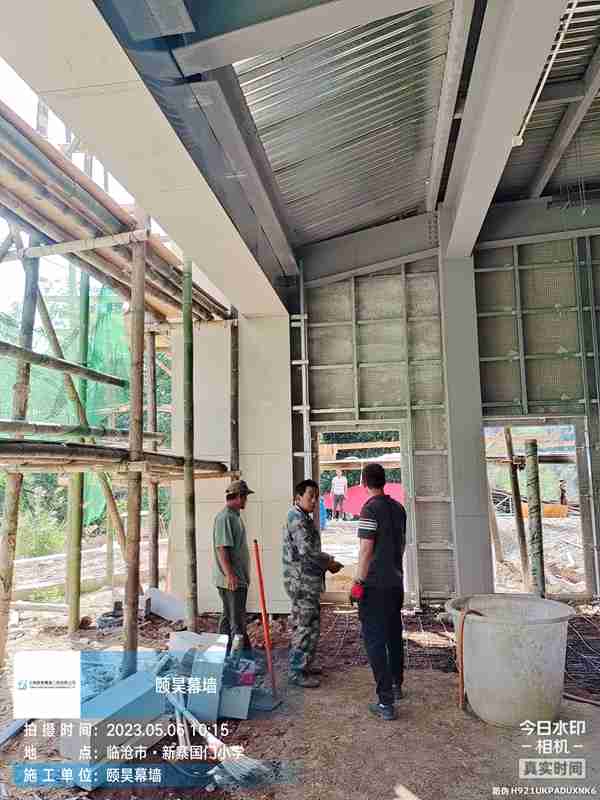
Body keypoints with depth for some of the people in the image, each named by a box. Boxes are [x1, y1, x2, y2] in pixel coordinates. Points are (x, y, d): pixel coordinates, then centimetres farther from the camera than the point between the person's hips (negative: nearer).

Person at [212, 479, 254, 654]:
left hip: (238, 578, 10)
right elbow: (221, 548, -22)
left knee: (228, 617, 16)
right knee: (237, 620, -5)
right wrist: (229, 574, -26)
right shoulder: (225, 517, -16)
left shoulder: (234, 516, 16)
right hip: (231, 579, -10)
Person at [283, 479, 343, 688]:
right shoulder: (297, 518, -17)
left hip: (303, 581, 11)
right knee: (307, 626, -5)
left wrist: (327, 561, 10)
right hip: (302, 581, -11)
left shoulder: (303, 518, 16)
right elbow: (306, 551, -25)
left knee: (303, 624, 18)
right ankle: (297, 673, 4)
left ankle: (303, 665, 30)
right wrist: (329, 563, -14)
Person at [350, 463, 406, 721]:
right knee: (394, 635, 20)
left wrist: (358, 581, -12)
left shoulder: (370, 509, -16)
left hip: (375, 584, -7)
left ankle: (385, 702, -2)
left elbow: (366, 548, -18)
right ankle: (396, 686, 36)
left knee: (375, 640, -2)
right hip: (396, 582, 8)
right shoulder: (398, 508, 6)